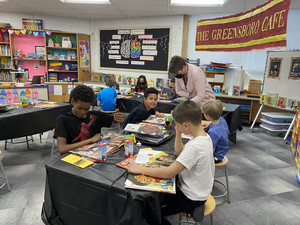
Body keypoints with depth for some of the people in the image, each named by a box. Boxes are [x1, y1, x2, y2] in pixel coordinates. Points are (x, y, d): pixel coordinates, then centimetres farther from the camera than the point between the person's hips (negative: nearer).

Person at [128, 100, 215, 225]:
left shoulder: (195, 146, -33)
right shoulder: (204, 136, -3)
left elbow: (169, 173, -33)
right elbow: (179, 152, 10)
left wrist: (140, 169, -26)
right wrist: (178, 134, -5)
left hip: (191, 198, -9)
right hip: (196, 190, 9)